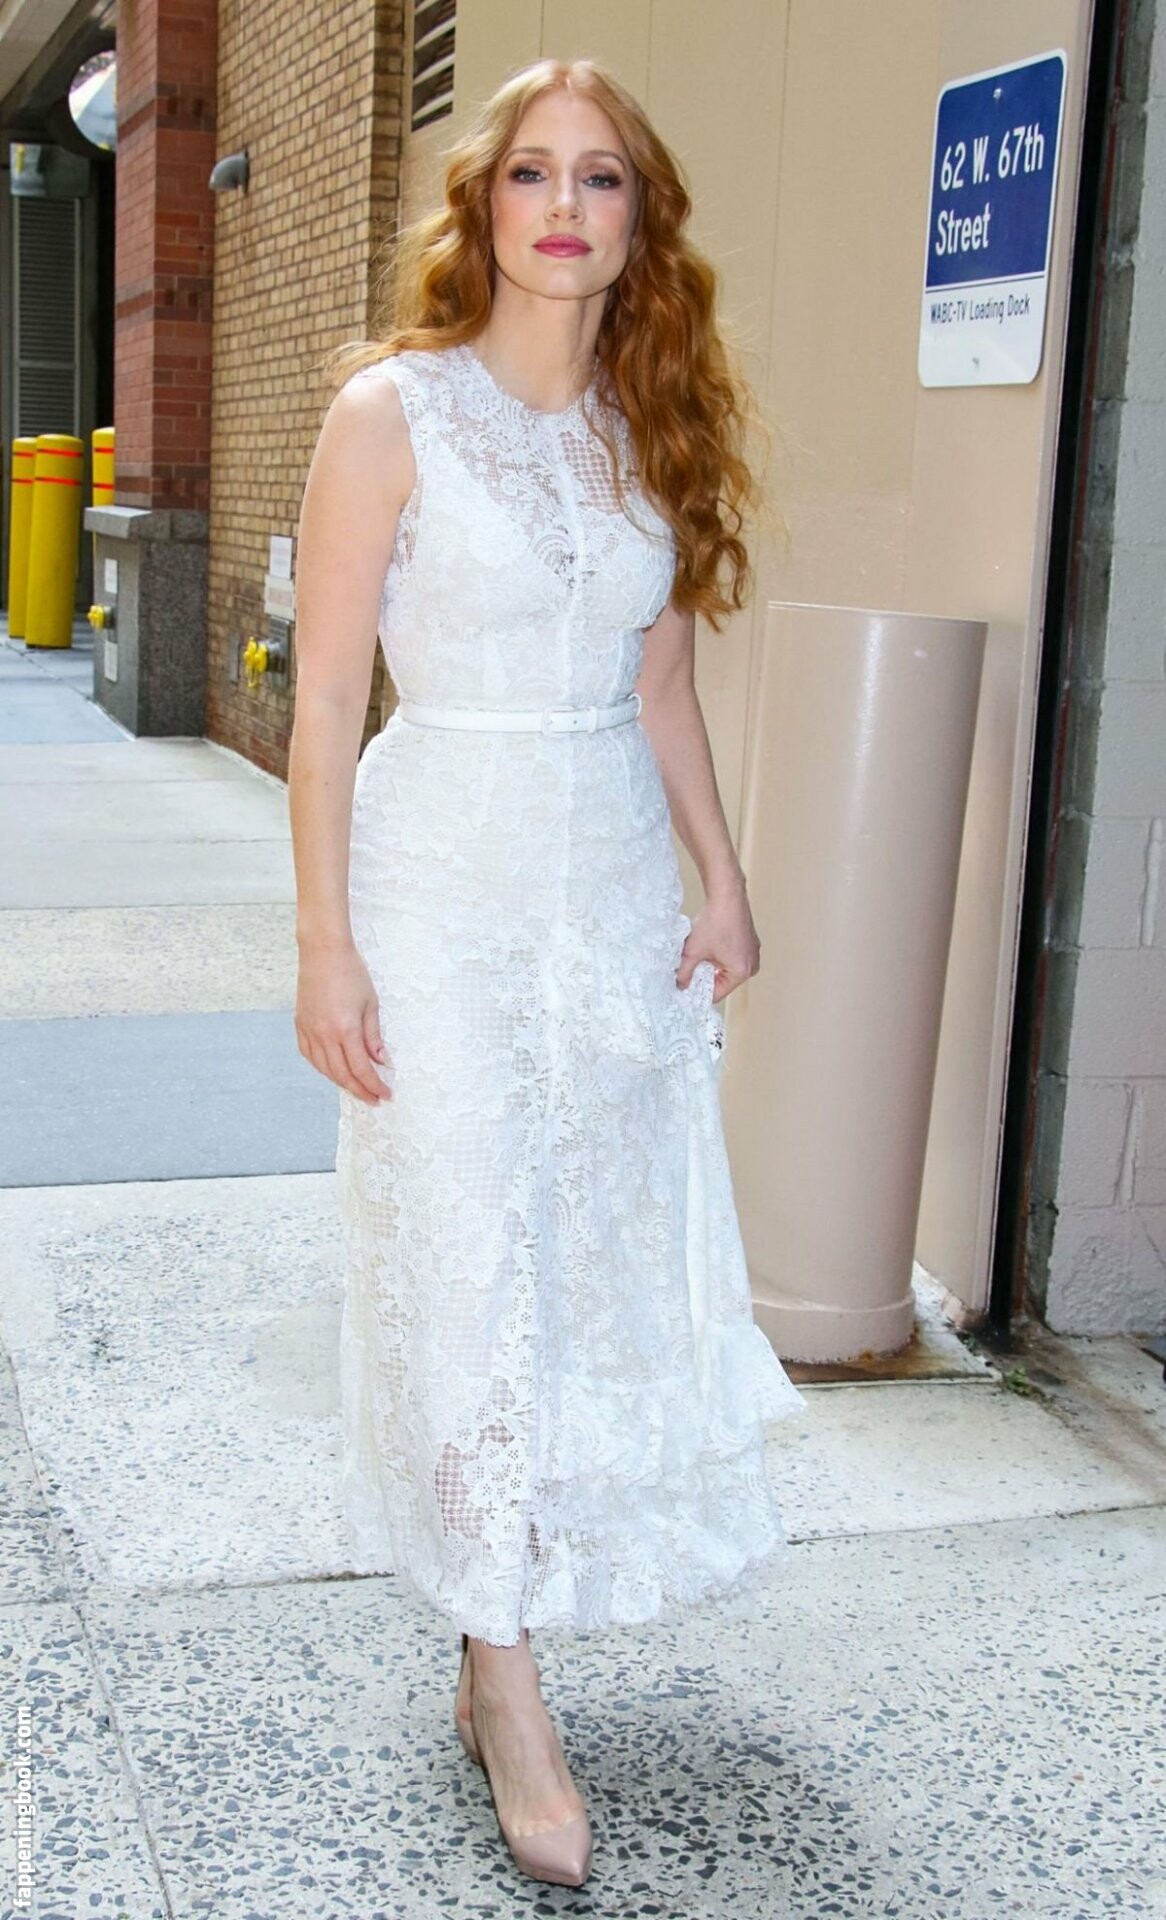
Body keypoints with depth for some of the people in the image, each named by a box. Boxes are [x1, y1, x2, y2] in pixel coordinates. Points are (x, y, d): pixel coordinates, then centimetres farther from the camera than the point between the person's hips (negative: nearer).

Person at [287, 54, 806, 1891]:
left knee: (612, 1246, 10)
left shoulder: (651, 427, 9)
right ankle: (506, 1686, 14)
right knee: (473, 1272, 0)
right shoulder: (392, 409, -6)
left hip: (622, 890, 5)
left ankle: (507, 1614, 32)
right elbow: (328, 698, -8)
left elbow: (663, 687, 13)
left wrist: (724, 882, 5)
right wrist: (327, 945, -11)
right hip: (447, 885, -5)